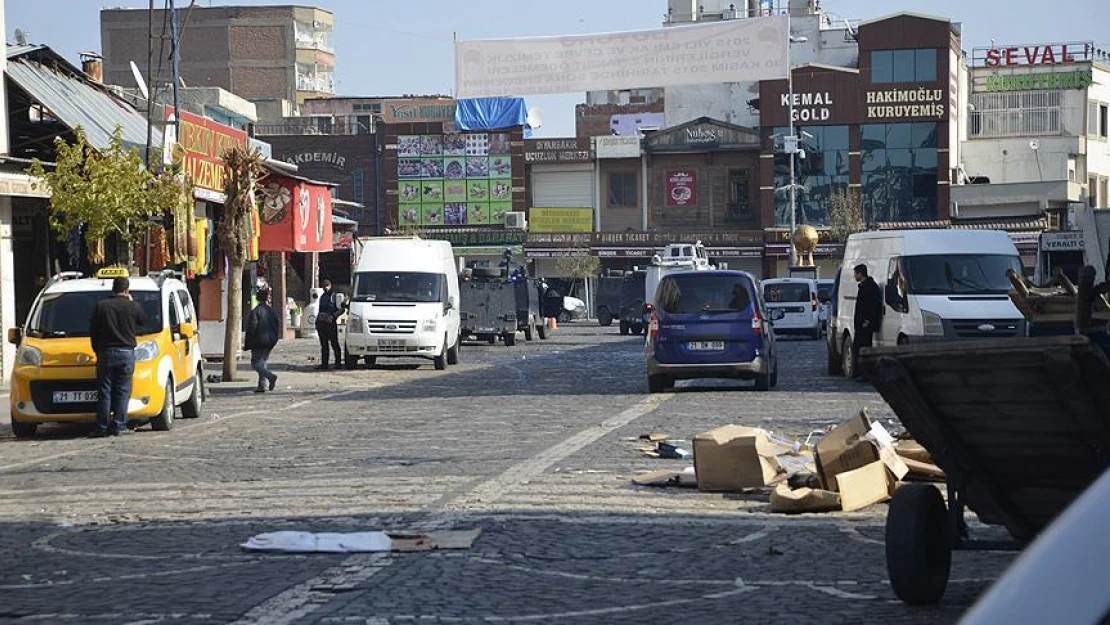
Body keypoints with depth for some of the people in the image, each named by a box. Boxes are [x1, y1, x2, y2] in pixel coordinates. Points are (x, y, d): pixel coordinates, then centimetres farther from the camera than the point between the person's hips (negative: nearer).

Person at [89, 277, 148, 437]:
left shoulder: (101, 306, 1)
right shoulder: (133, 307, -1)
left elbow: (93, 332, 3)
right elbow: (143, 321, 18)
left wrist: (98, 351, 13)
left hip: (106, 353, 0)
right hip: (127, 353, 0)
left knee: (104, 392, 4)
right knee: (122, 391, 5)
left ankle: (102, 427, 2)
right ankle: (119, 426, 1)